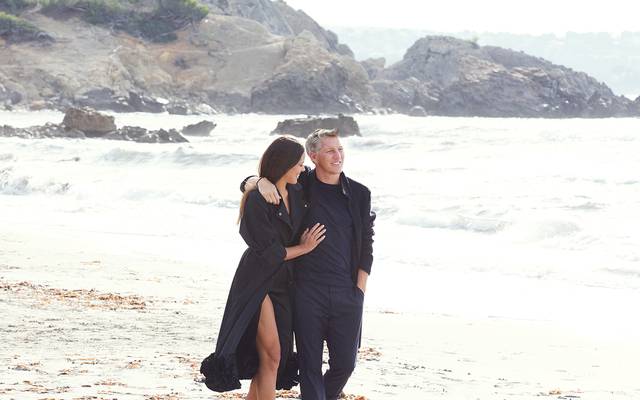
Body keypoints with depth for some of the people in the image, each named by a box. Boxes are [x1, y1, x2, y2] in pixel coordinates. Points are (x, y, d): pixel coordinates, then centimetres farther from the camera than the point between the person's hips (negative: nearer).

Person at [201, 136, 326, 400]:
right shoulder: (256, 200, -14)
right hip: (257, 283, -7)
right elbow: (268, 252, -14)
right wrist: (304, 248, -4)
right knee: (271, 355, -12)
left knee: (271, 357, 5)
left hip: (283, 284, 7)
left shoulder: (297, 194, 6)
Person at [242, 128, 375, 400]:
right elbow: (247, 184, 8)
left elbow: (366, 244, 12)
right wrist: (262, 182, -15)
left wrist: (360, 289, 4)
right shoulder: (300, 186, 2)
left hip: (347, 294, 2)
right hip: (308, 293, -2)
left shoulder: (359, 194, 7)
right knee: (310, 366, -1)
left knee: (344, 363, 5)